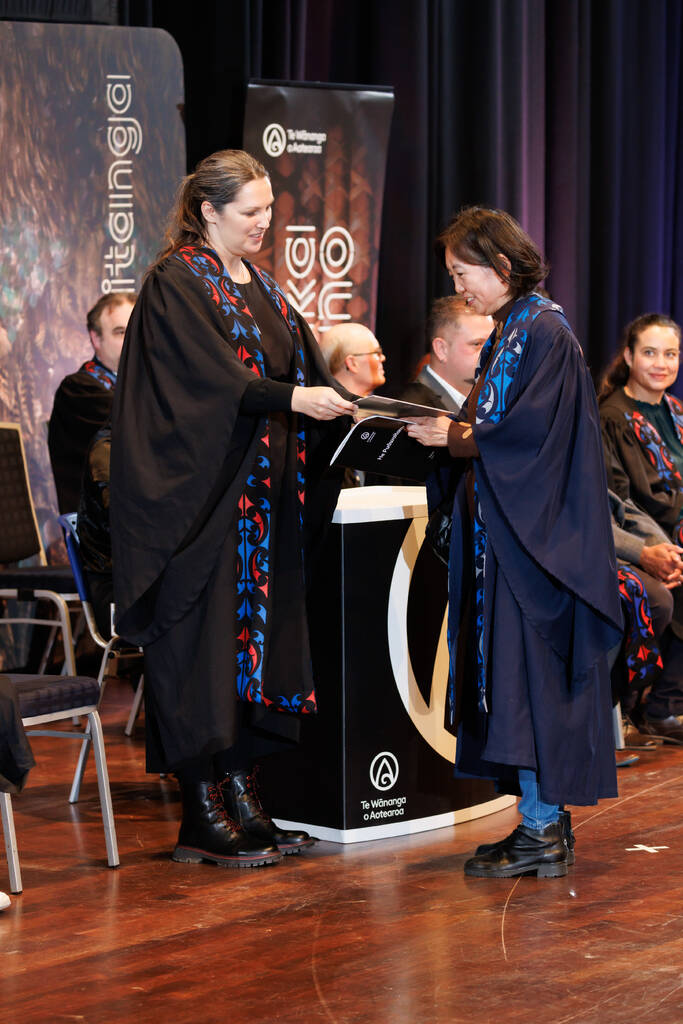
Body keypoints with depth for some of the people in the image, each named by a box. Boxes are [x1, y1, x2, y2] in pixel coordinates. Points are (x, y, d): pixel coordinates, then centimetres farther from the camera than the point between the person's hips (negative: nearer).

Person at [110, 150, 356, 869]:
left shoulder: (259, 285, 17)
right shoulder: (176, 283, -7)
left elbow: (304, 368, 13)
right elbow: (210, 376, -18)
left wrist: (345, 406, -6)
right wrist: (293, 398, -27)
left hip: (266, 497, 8)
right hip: (204, 495, -8)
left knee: (261, 634, 6)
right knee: (204, 642, -5)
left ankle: (238, 790, 12)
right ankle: (201, 815, 0)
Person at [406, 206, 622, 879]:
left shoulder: (543, 332, -12)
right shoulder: (507, 335, 16)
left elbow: (530, 432, -20)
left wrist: (459, 436, -12)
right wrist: (448, 432, 2)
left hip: (532, 537, -10)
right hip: (500, 532, 10)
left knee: (529, 673, -9)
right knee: (510, 671, 8)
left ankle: (542, 830, -5)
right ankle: (546, 821, 13)